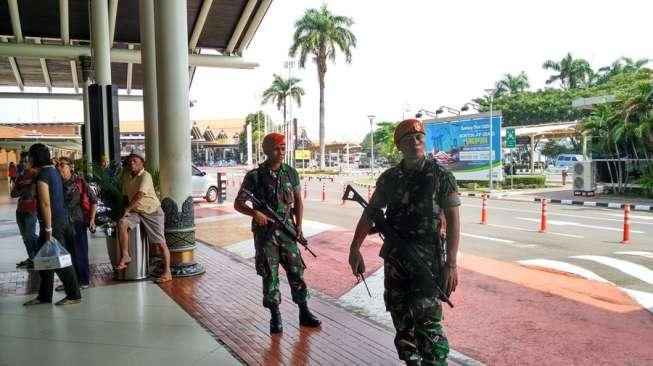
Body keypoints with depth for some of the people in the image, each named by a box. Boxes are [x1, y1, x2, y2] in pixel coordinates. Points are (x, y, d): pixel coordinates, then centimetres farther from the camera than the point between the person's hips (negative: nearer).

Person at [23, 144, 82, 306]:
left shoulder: (42, 176, -17)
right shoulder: (53, 171, 13)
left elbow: (46, 204, -22)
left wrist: (48, 229, -23)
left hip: (54, 221, -10)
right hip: (62, 218, 10)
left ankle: (74, 295, 5)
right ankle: (44, 296, 23)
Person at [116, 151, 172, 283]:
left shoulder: (145, 176, -16)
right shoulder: (126, 177, 8)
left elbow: (139, 195, -24)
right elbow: (125, 196, 16)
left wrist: (127, 209, -19)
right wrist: (127, 210, 6)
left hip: (152, 211, -6)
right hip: (136, 212, 6)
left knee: (160, 242, -6)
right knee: (122, 223, -24)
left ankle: (167, 272, 0)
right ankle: (125, 256, -15)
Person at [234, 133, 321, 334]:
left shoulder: (291, 173, 3)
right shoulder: (254, 176, -6)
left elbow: (298, 201, 11)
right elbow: (238, 204, -4)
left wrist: (298, 225, -1)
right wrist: (255, 213, -23)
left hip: (287, 231, 3)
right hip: (265, 232, -2)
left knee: (296, 271, 6)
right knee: (269, 274, 4)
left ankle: (304, 313, 19)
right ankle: (275, 317, 18)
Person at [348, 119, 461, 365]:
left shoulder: (441, 176, -4)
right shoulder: (389, 178, 7)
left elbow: (453, 220, -7)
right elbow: (370, 213, 9)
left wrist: (451, 264, -13)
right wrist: (355, 248, 1)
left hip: (426, 256, -4)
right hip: (394, 255, 5)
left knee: (426, 318, -12)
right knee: (400, 316, 11)